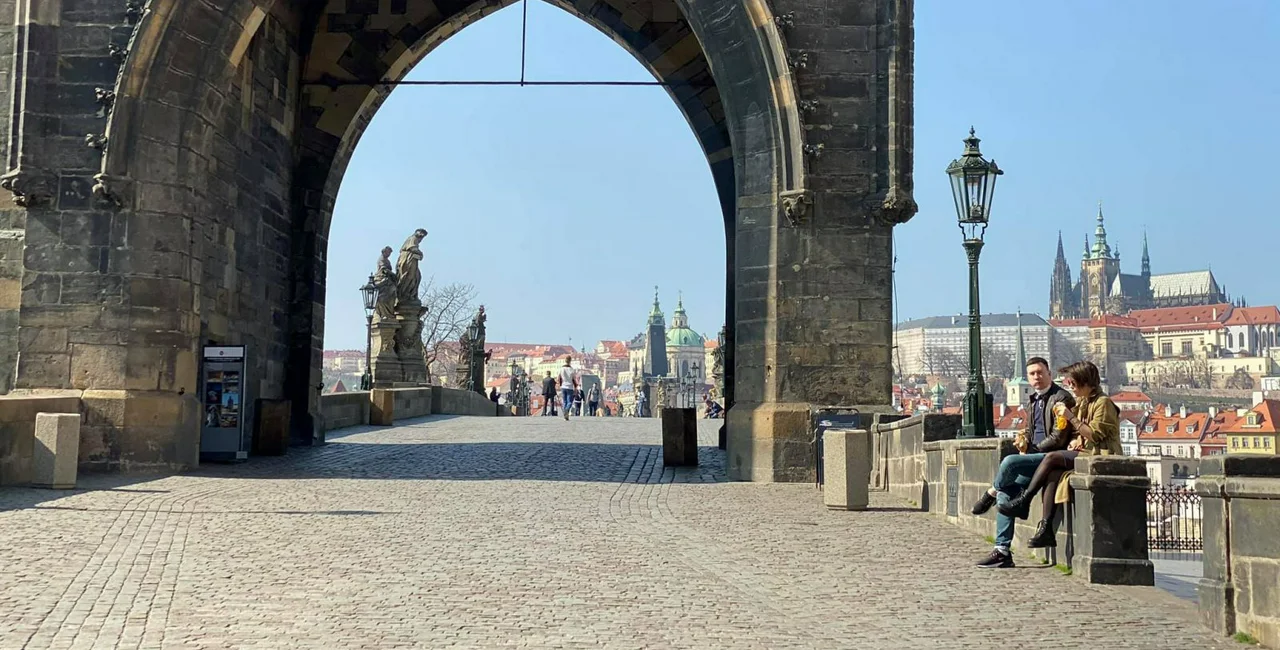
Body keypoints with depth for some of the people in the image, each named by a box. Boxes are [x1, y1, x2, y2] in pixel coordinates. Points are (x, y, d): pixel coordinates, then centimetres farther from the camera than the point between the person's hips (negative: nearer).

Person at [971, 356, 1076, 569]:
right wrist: (1023, 439, 4)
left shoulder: (1061, 398, -9)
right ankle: (1002, 551, -6)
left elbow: (1058, 439, -15)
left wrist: (1031, 449, -10)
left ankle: (990, 494, 0)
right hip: (1037, 458, 9)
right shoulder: (1033, 401, 18)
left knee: (1010, 461, -30)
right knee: (1006, 491, -7)